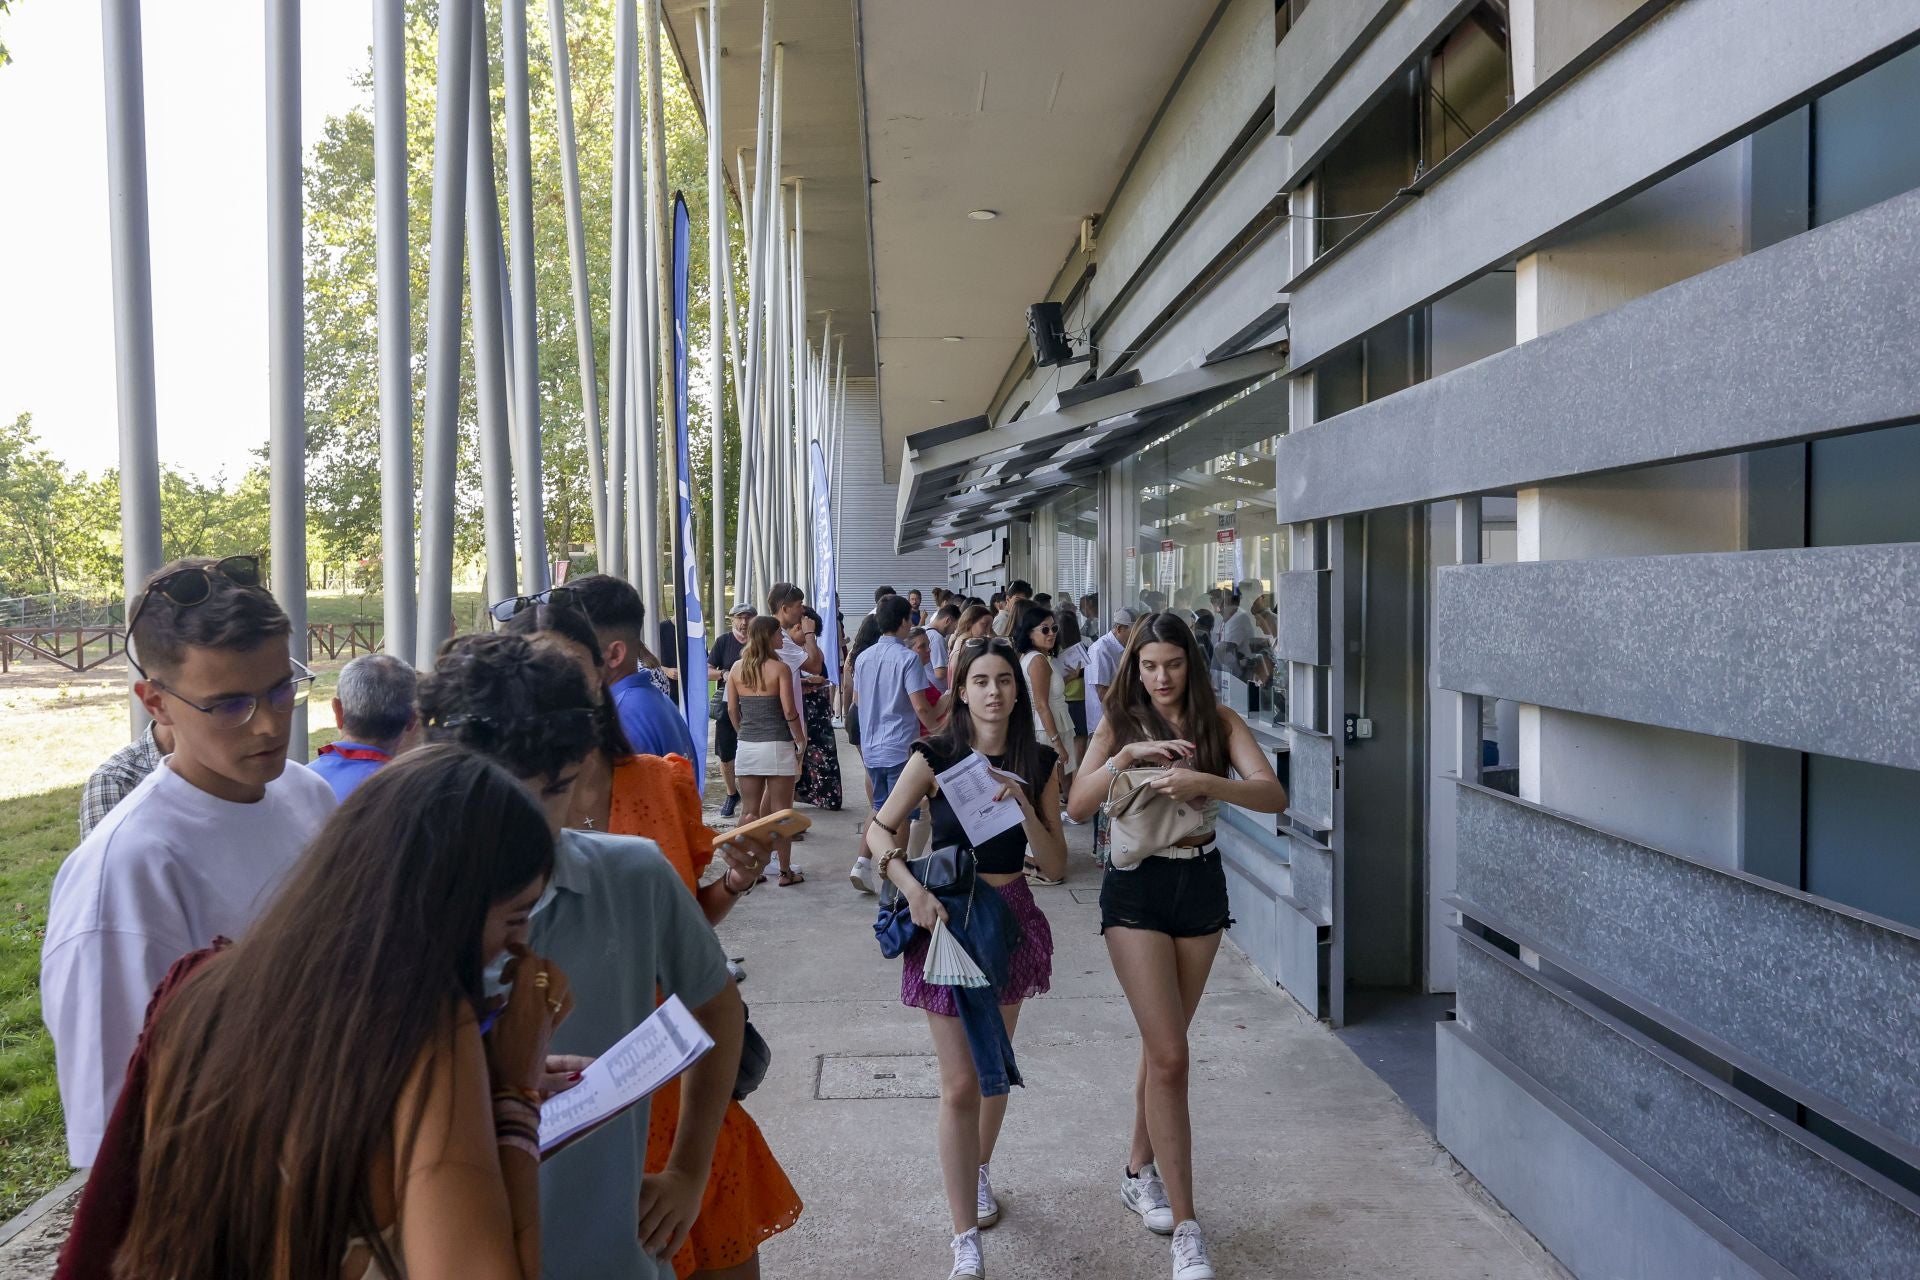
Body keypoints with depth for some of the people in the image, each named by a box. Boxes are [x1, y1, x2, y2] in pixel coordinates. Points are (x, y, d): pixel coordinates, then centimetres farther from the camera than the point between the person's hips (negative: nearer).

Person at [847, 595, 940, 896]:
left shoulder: (863, 658, 7)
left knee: (881, 808, 19)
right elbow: (920, 706, -17)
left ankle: (862, 863, 8)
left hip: (871, 746, 7)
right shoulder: (908, 658, -14)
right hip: (900, 746, -6)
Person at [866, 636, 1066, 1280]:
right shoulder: (935, 757, -8)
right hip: (947, 915, -3)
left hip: (1011, 918, 3)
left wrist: (1022, 803, -18)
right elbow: (879, 830, -4)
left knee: (995, 1065, 20)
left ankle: (979, 1171, 47)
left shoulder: (1038, 764, -1)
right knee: (960, 1083, -3)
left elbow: (1055, 863, -3)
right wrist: (913, 889, -19)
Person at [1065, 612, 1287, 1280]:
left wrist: (1208, 782, -31)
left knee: (1163, 1045, 16)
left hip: (1202, 885, 3)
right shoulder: (1119, 724, -2)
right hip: (1136, 887, -2)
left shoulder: (1219, 721, 0)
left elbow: (1274, 795, -15)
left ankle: (1140, 1173, 37)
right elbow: (1077, 805, -15)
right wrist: (1130, 754, -27)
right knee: (1169, 1057, -7)